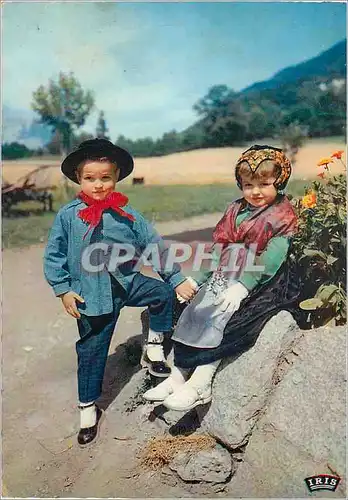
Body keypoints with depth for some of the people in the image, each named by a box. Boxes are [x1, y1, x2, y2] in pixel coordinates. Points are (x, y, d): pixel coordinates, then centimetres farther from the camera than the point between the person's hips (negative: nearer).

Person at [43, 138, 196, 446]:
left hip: (128, 282, 2)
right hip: (92, 296, -2)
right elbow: (54, 256, 0)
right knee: (91, 351, 8)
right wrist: (64, 290, -7)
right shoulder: (67, 216, -7)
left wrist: (178, 279, -4)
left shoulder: (127, 214, -4)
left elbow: (156, 247, -2)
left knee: (163, 293, -17)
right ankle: (88, 408, 32)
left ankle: (154, 348, 9)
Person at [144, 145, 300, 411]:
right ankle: (178, 375, -5)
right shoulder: (236, 210, 13)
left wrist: (242, 286, -27)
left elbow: (270, 259, -17)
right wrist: (195, 278, 1)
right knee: (193, 310, -10)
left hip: (259, 284, -6)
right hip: (224, 277, 7)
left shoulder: (283, 217, -6)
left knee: (218, 316, -24)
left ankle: (200, 385, -16)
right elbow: (219, 247, 11)